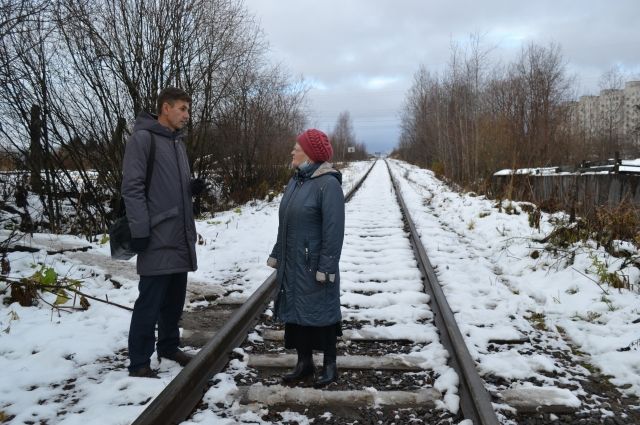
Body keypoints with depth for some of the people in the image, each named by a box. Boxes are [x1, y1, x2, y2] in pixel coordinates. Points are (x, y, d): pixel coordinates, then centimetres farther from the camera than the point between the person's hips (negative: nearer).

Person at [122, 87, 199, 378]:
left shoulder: (178, 142, 17)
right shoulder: (142, 139, -9)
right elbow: (132, 187, -15)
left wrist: (195, 187, 7)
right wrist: (140, 231, -19)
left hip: (180, 237, 8)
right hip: (157, 238, -8)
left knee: (175, 297, 16)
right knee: (150, 301, -3)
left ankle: (169, 346, 31)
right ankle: (139, 363, 7)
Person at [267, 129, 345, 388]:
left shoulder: (328, 184, -16)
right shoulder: (295, 181, 9)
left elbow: (334, 230, -19)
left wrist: (326, 267, -20)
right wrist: (277, 255, 15)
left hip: (314, 266, -8)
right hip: (292, 264, 8)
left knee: (321, 312, 4)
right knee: (295, 312, 13)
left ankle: (329, 366, 20)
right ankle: (304, 364, 26)